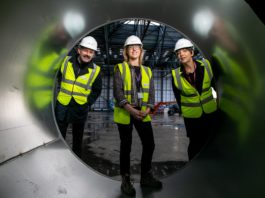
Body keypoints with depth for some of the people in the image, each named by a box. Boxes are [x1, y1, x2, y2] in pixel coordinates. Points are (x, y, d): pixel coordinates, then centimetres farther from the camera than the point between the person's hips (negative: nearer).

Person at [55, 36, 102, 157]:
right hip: (62, 105, 1)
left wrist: (88, 102, -6)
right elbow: (58, 77, 14)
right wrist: (63, 90, 8)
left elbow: (97, 90, 3)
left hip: (80, 108, -1)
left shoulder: (95, 70, -7)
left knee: (77, 137, 15)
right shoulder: (66, 61, -3)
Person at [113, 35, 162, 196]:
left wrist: (147, 109, -10)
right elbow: (117, 91, -10)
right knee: (126, 146, 5)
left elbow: (151, 92, 8)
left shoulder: (147, 71, 13)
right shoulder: (120, 68, 1)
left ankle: (146, 176, 27)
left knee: (149, 144, 5)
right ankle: (126, 180, 21)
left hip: (143, 113, 4)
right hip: (125, 113, -3)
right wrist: (131, 110, -21)